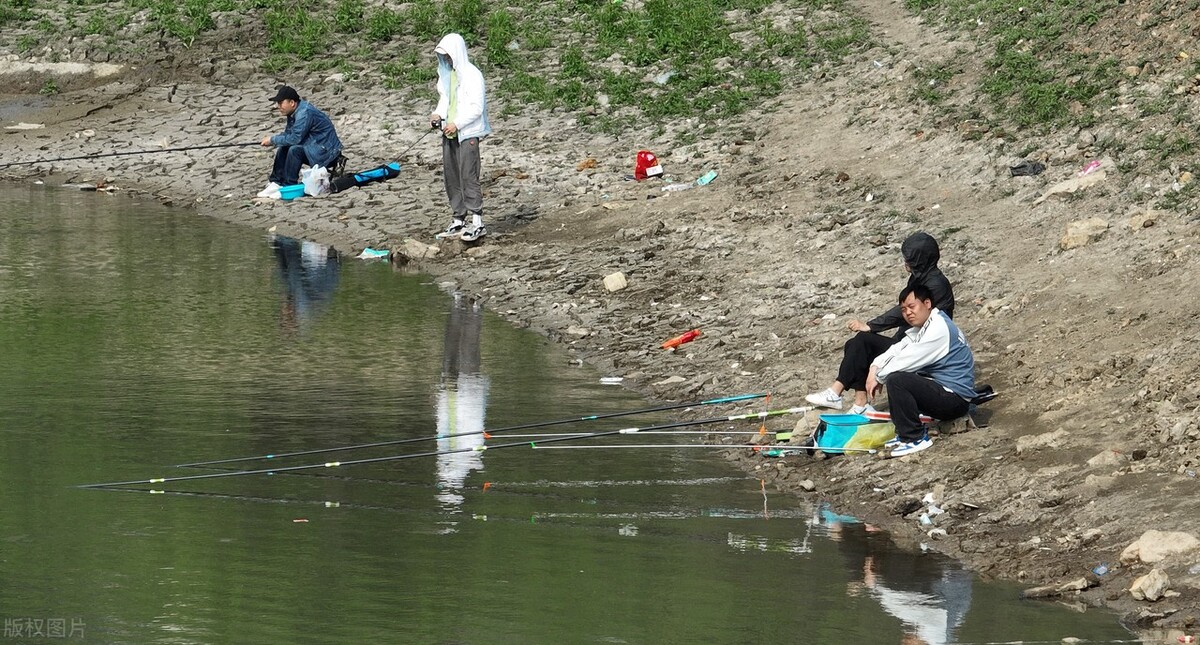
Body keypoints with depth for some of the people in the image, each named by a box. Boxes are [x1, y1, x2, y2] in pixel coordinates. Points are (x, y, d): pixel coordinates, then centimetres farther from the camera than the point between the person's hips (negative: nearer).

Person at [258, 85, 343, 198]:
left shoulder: (305, 113, -24)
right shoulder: (294, 112, 6)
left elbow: (295, 138, -27)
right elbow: (288, 133, 13)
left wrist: (273, 140, -16)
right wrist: (272, 140, -6)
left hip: (326, 153, -10)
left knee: (295, 150, -28)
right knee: (283, 148, 4)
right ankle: (275, 183, -1)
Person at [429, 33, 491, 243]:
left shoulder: (471, 75, -11)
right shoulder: (446, 74, 13)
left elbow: (477, 107, -14)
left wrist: (457, 124, -19)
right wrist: (438, 114, 5)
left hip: (468, 133, -8)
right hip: (449, 133, 8)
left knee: (468, 176, -11)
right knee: (451, 178, 8)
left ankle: (477, 223, -9)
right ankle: (457, 222, 13)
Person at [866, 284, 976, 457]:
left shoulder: (939, 328, -18)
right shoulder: (922, 327, 14)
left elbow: (909, 359, -20)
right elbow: (897, 350, 10)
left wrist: (879, 377, -7)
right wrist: (875, 368, -7)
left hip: (956, 400, -10)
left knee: (896, 380, -22)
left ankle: (915, 438, -13)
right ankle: (907, 433, 15)